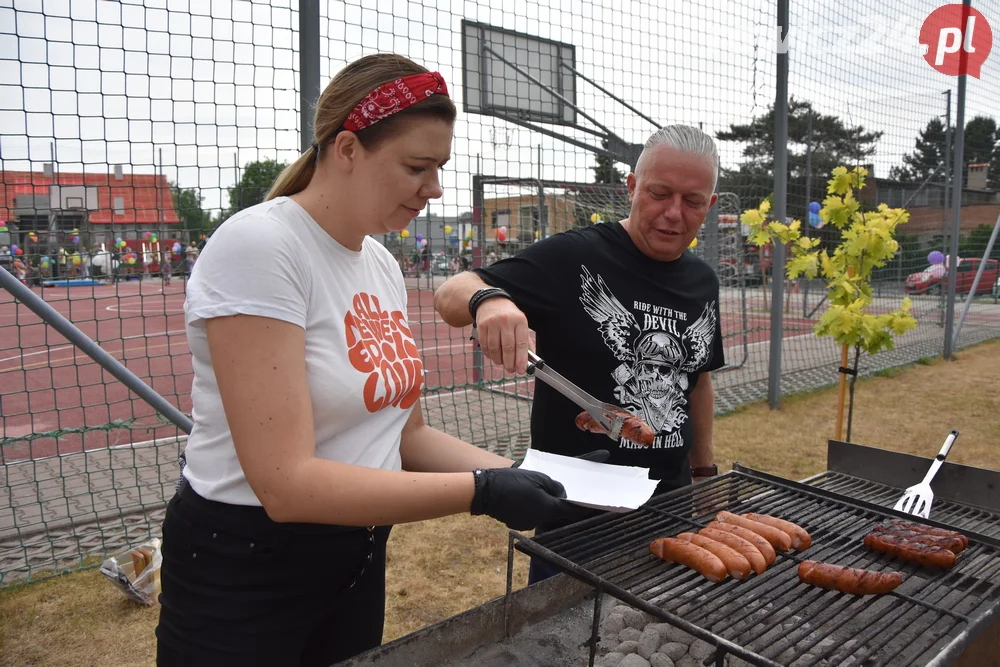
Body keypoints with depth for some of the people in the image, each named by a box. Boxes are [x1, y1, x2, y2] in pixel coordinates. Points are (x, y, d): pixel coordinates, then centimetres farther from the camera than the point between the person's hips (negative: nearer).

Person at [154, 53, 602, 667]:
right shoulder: (258, 246, -22)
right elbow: (287, 483, -27)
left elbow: (406, 434, 4)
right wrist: (483, 492, -28)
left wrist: (519, 474, -8)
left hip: (358, 556, 7)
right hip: (242, 575, -6)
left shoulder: (382, 264, 0)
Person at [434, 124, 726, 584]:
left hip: (669, 502, 6)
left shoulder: (702, 282, 5)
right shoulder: (574, 258, -14)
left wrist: (704, 468, 18)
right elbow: (449, 295, -19)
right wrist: (486, 299, -41)